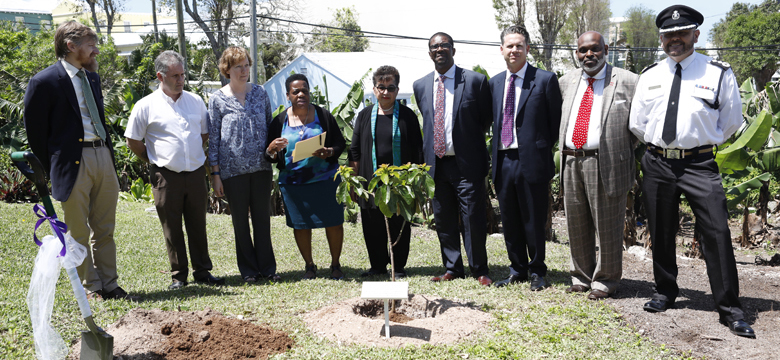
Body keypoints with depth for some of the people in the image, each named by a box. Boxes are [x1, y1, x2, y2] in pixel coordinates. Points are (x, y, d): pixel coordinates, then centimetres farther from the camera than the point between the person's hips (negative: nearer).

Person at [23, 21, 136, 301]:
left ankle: (109, 285, 19)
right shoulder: (45, 82, -8)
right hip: (74, 161, -7)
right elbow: (35, 131, -5)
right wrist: (53, 169, -2)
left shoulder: (92, 77, 14)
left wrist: (108, 151, 16)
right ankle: (91, 287, 16)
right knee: (79, 233, 4)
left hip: (103, 156, 7)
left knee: (105, 230, 11)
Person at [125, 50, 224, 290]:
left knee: (198, 225, 8)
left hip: (196, 173, 3)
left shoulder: (195, 101, 9)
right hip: (166, 176, -2)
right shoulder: (146, 106, -1)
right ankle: (178, 275, 16)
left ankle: (202, 271, 17)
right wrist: (155, 160, 5)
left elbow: (205, 133, 20)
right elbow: (133, 141, 4)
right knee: (172, 228, 5)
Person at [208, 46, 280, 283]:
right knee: (240, 220, 8)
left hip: (261, 167, 2)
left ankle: (268, 268, 19)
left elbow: (270, 127, 13)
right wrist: (215, 174, -5)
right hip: (233, 170, -2)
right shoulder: (217, 100, -2)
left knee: (263, 218, 9)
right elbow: (213, 139, -1)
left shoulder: (260, 93, 5)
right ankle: (249, 270, 20)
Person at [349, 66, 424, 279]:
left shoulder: (407, 116, 4)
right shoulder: (364, 116, 9)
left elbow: (417, 151, 4)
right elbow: (355, 151, 9)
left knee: (399, 225, 5)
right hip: (371, 182, 2)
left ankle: (398, 267, 18)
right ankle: (378, 265, 20)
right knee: (372, 226, 6)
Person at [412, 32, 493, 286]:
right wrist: (427, 158, 13)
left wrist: (468, 142, 5)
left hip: (467, 163, -4)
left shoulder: (475, 81, -3)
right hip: (437, 163, 4)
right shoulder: (420, 86, 10)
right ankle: (453, 269, 24)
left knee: (473, 219, -1)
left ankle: (480, 270, 15)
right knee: (443, 220, 10)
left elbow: (486, 120, 5)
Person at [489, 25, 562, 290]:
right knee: (509, 221, 12)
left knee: (534, 222, 5)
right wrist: (496, 154, 9)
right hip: (503, 161, 5)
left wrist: (542, 151, -1)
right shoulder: (494, 82, 12)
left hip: (531, 161, -4)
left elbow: (555, 123, -1)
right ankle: (518, 270, 27)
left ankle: (537, 272, 23)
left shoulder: (545, 80, -3)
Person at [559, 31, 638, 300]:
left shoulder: (628, 81, -2)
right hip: (571, 163, 5)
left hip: (605, 164, -5)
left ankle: (605, 280, 21)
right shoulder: (567, 82, 14)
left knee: (606, 226, 3)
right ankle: (582, 277, 29)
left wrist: (623, 148, -4)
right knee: (576, 225, 13)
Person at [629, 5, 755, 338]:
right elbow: (637, 124, 16)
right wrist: (659, 145, 14)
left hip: (699, 164, -3)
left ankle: (729, 308, 2)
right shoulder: (649, 76, 9)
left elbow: (731, 122, 7)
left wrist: (701, 140, 10)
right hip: (657, 163, 3)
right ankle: (665, 292, 29)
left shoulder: (719, 73, 0)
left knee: (717, 232, -8)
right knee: (660, 233, 12)